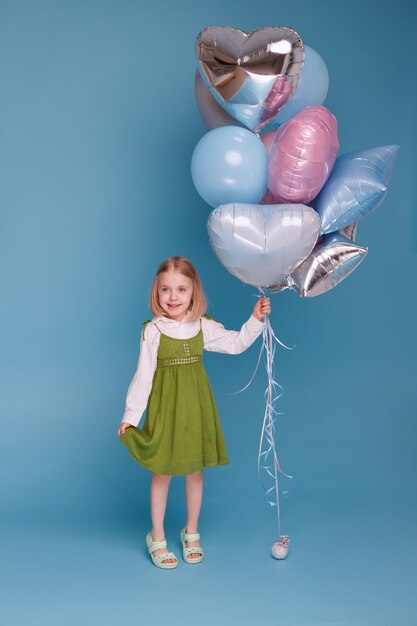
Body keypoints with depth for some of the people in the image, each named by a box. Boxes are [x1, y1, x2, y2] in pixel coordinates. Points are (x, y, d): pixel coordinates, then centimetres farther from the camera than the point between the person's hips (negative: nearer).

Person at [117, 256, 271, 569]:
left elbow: (236, 343, 8)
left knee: (195, 470, 12)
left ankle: (191, 532, 32)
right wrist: (130, 416, -8)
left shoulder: (204, 326, -1)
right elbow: (143, 376, -9)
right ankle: (157, 537, 24)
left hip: (196, 406, 3)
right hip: (166, 407, -3)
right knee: (162, 472, 7)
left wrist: (256, 319, -3)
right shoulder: (153, 331, -11)